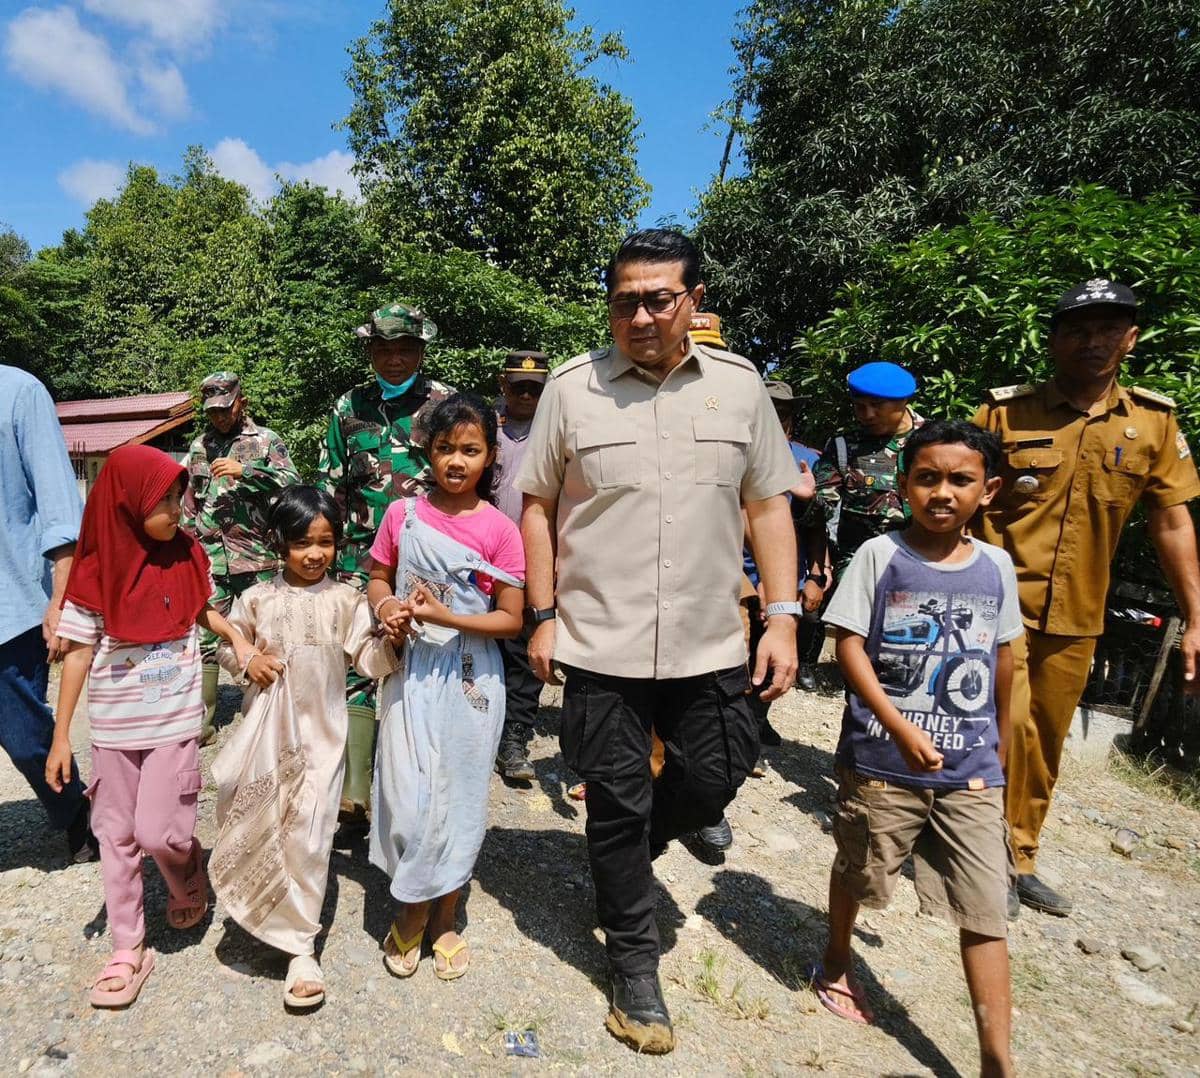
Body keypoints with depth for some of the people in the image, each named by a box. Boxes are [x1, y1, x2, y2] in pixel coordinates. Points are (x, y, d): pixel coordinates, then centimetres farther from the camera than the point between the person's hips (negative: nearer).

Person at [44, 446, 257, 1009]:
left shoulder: (187, 554, -4)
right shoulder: (97, 571, -10)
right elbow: (79, 652, -5)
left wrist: (237, 638, -4)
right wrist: (61, 735, -4)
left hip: (175, 720, 0)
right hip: (114, 725, 0)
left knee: (159, 832, -3)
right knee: (117, 836, 11)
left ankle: (187, 877, 32)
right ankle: (127, 948, 27)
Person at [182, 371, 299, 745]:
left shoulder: (266, 440, 3)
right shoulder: (199, 446, 15)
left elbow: (292, 482, -12)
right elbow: (189, 504, 20)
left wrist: (244, 470, -20)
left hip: (256, 559, -3)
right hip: (210, 560, 4)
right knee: (204, 641, 3)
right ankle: (202, 720, 11)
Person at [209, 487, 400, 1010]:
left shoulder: (346, 600, -3)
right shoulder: (258, 599, 1)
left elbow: (369, 660, -6)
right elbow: (227, 646, 14)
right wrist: (247, 659, -7)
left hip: (321, 732, -2)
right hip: (267, 730, 2)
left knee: (308, 832, -2)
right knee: (258, 821, 9)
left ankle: (300, 947, 12)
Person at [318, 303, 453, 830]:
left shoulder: (448, 404, 3)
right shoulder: (348, 407, 11)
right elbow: (329, 487, 16)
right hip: (361, 562, 3)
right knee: (356, 670, 3)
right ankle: (355, 795, 13)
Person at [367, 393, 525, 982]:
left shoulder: (499, 530, -8)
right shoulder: (402, 514, -1)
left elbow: (511, 619, -8)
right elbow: (378, 579, 11)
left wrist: (443, 616, -19)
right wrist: (386, 607, -11)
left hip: (470, 678, -1)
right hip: (412, 671, 1)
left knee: (459, 797, 10)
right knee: (408, 796, 0)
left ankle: (444, 919, 32)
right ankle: (410, 913, 27)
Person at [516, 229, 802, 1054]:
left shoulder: (740, 384, 2)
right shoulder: (572, 386, -2)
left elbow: (769, 504, 5)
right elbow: (539, 505, 2)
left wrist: (783, 617, -1)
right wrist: (544, 616, -1)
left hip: (709, 645, 2)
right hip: (600, 644, -1)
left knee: (710, 784, 15)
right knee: (616, 805, 11)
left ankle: (625, 858, 47)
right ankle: (636, 963, 34)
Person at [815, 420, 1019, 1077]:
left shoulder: (996, 567, 1)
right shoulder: (880, 555, -10)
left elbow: (1003, 659, 12)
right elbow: (849, 646, -13)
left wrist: (1000, 744, 19)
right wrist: (902, 729, -20)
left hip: (971, 770, 3)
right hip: (882, 759, -2)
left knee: (986, 911, 4)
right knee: (857, 871, 19)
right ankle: (836, 964, 45)